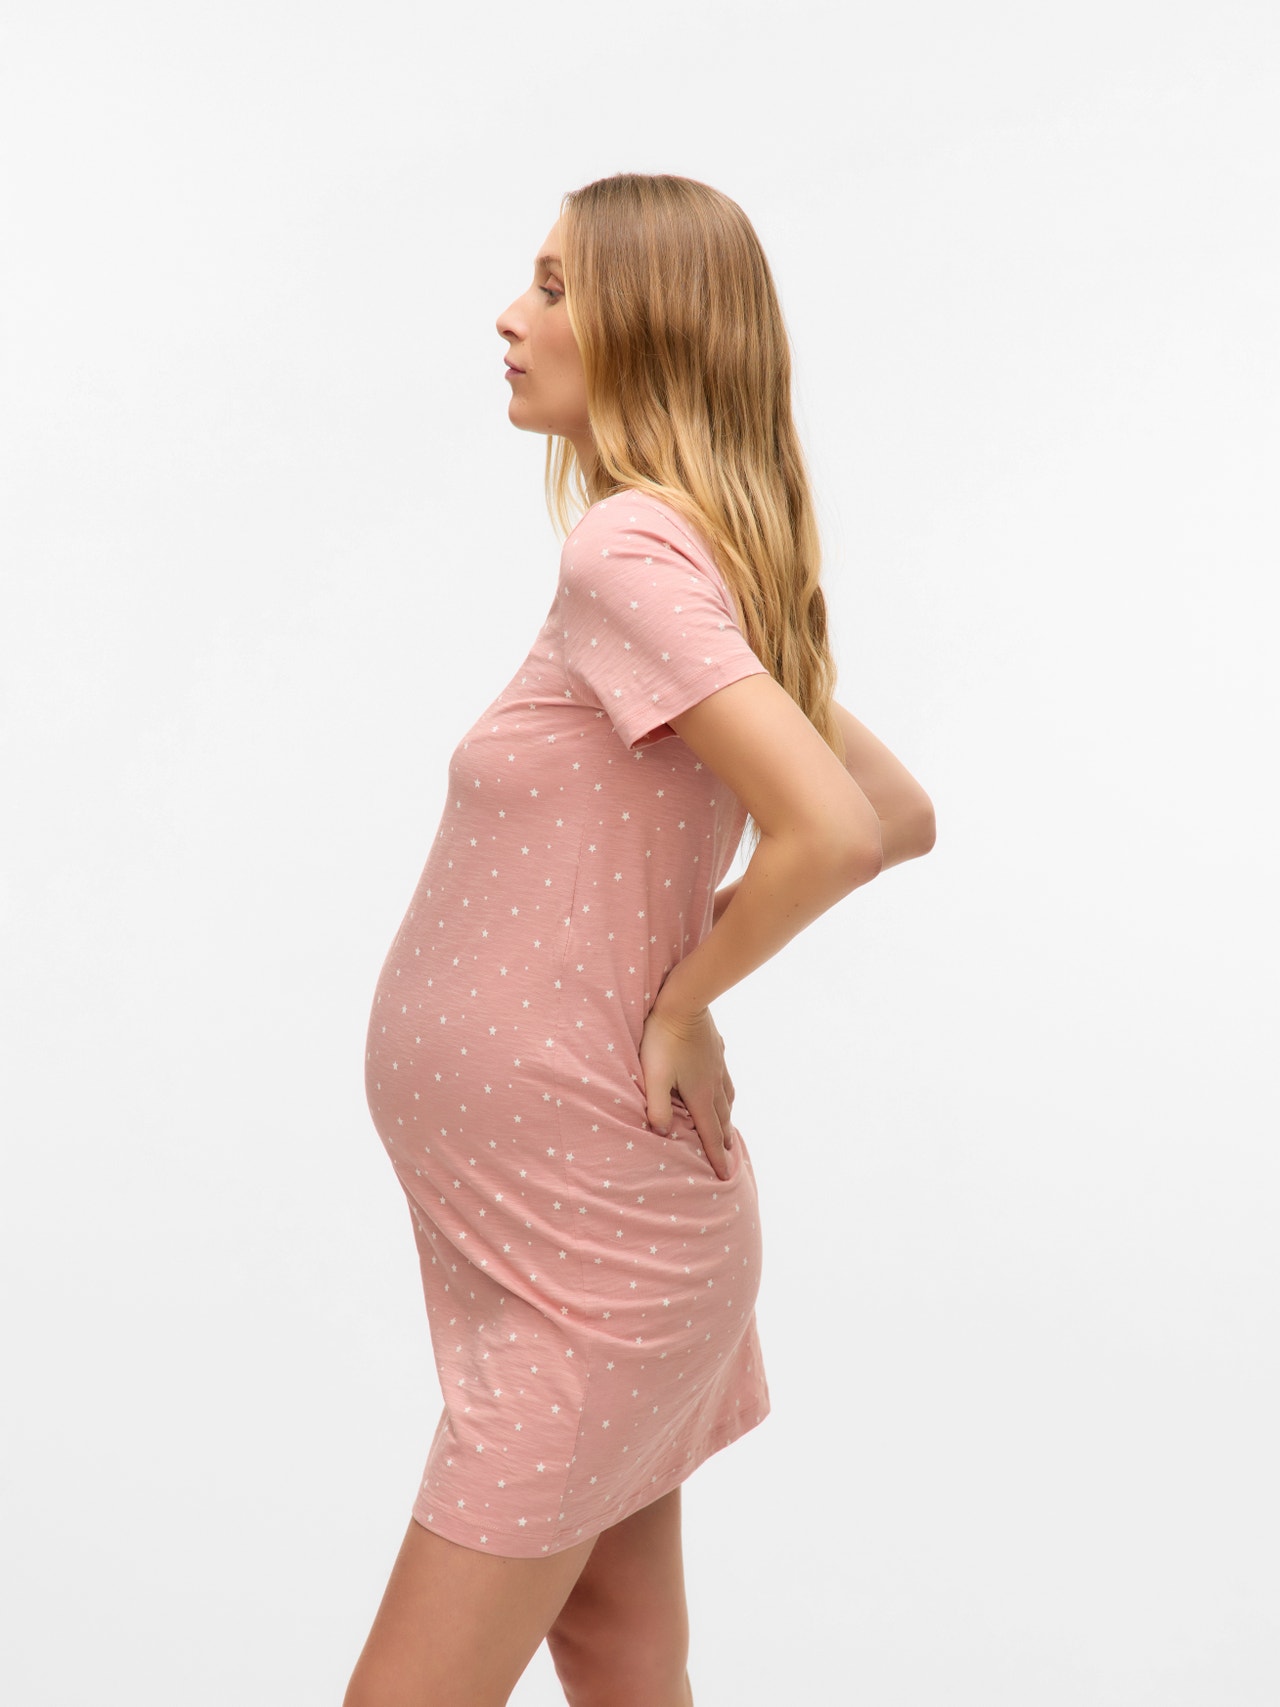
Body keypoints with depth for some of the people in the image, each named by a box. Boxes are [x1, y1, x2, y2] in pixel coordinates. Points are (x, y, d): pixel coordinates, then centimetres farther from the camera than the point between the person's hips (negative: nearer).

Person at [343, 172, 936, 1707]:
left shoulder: (628, 550, -19)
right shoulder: (724, 565, 8)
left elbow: (834, 834, -31)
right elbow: (907, 817, 15)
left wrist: (681, 1004, -15)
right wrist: (681, 928, 7)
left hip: (583, 1245, -9)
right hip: (586, 1214, 9)